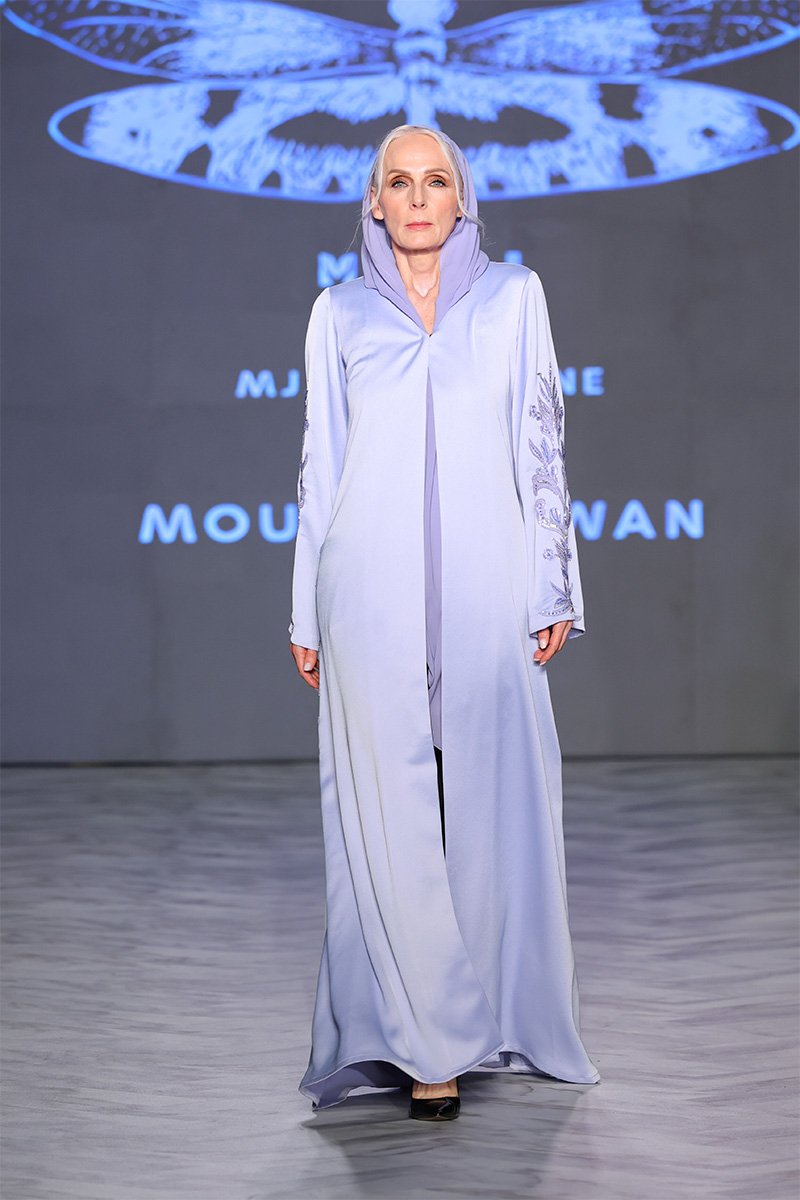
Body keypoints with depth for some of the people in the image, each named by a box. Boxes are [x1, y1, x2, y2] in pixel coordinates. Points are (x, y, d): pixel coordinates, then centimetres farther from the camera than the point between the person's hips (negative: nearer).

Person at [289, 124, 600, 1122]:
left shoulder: (513, 295, 10)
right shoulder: (339, 313, 11)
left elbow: (540, 447, 8)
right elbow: (321, 462, 11)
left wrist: (554, 589, 2)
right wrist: (307, 611, 7)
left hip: (484, 587, 0)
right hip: (373, 590, 0)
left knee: (493, 802, 3)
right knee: (392, 809, -2)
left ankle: (495, 1018, 18)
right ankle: (426, 1044, 4)